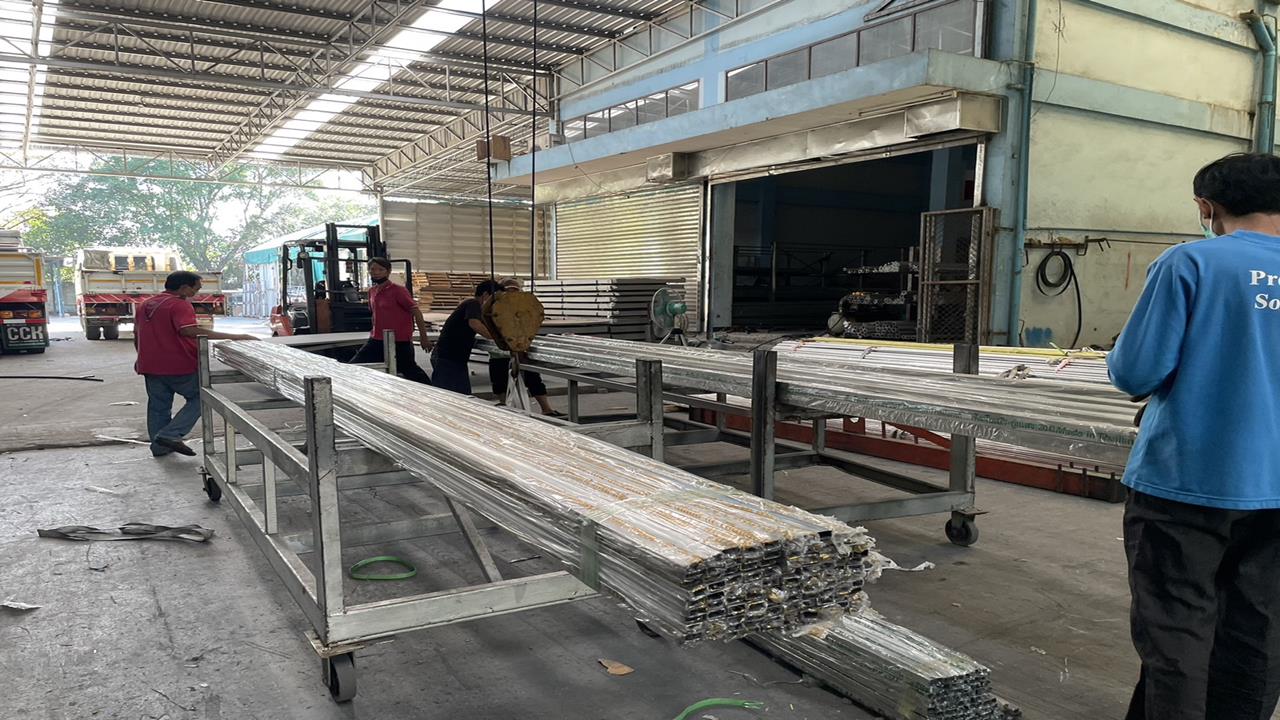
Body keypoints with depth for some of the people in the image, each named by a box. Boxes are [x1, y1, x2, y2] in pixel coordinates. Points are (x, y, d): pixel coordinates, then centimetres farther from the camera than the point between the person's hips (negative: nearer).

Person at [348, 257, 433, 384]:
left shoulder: (398, 290, -12)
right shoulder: (372, 291, 9)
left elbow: (416, 312, -12)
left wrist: (423, 337, -12)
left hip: (400, 344, -7)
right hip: (376, 341, 7)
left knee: (411, 372, 0)